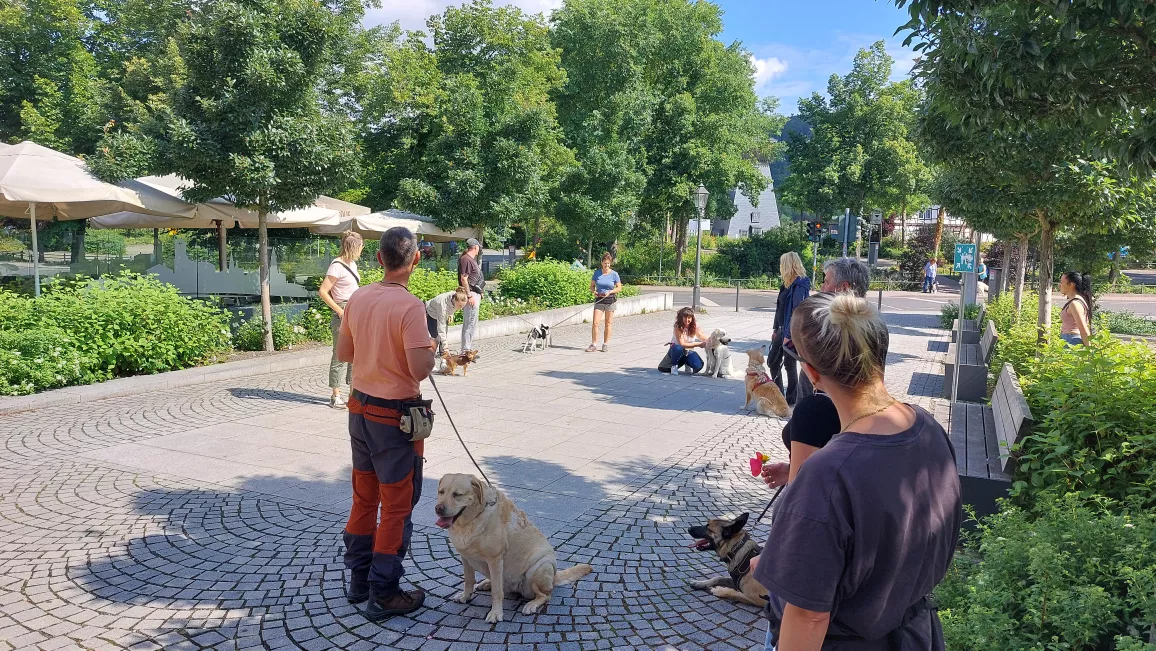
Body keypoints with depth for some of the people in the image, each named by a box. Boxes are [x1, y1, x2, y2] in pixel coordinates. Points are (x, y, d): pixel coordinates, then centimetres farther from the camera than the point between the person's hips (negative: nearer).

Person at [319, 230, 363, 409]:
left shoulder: (352, 263, 14)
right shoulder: (337, 266, -13)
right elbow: (323, 292, -18)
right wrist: (340, 311, -18)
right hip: (343, 315, -9)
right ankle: (335, 397, 3)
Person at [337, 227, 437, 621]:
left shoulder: (358, 298, 1)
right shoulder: (410, 306, -21)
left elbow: (343, 354, 10)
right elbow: (420, 369, -24)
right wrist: (431, 347, -5)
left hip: (359, 407, 7)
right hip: (395, 415, -7)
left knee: (364, 497, 19)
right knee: (397, 506, 5)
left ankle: (358, 580, 32)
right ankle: (384, 594, 14)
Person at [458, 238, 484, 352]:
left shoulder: (472, 259, 17)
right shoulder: (466, 259, -14)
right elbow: (464, 279, -19)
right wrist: (470, 296, -21)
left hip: (475, 294, 11)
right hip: (471, 295, -11)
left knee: (472, 325, 15)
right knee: (469, 324, -8)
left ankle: (469, 349, 22)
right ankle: (466, 351, -4)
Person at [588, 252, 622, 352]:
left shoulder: (614, 274, -4)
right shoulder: (597, 272, 2)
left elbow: (619, 288, 1)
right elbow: (592, 285, 10)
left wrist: (610, 292, -15)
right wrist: (594, 291, -11)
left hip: (611, 300, -1)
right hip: (599, 300, 2)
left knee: (607, 323, 5)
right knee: (595, 322, -7)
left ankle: (606, 344, 16)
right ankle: (594, 344, -1)